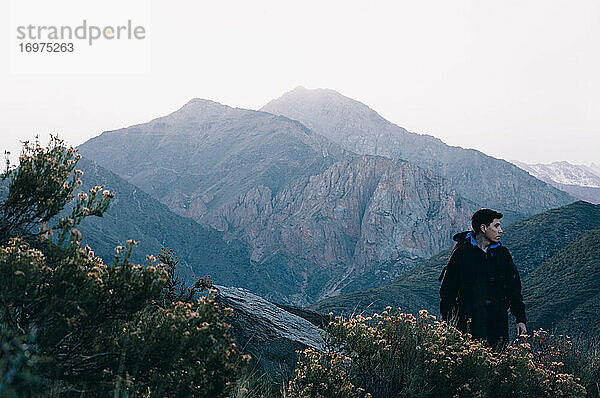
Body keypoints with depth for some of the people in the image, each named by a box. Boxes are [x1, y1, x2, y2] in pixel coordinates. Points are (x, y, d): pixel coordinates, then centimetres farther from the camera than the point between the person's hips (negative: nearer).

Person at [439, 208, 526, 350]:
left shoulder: (503, 253, 9)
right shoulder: (461, 252, -4)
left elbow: (514, 288, 15)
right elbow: (447, 290, -2)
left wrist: (520, 319, 9)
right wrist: (447, 324, -6)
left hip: (498, 324, 4)